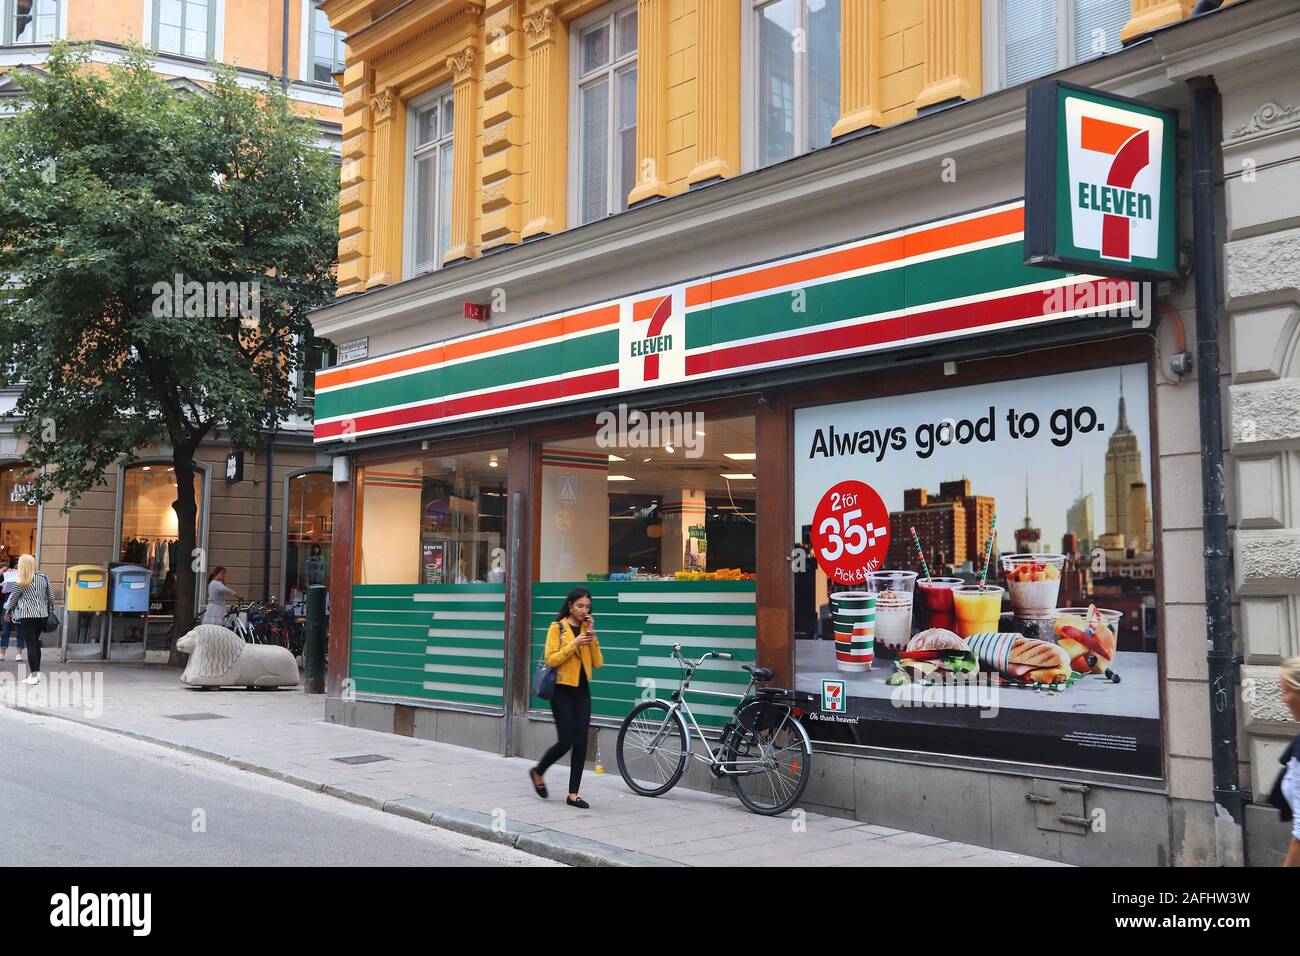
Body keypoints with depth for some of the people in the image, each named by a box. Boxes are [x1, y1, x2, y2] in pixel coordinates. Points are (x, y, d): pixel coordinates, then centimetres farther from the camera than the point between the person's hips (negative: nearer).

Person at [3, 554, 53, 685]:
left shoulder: (20, 582, -9)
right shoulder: (43, 576, 2)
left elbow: (13, 598, 3)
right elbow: (50, 595, 6)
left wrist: (8, 612, 18)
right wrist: (50, 609, 19)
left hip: (26, 615, -5)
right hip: (41, 614, 5)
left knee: (30, 644, -2)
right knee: (36, 642, 17)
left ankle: (33, 676, -4)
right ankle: (37, 671, 21)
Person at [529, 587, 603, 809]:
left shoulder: (587, 628, 10)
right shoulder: (557, 627, -5)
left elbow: (597, 663, 3)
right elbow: (551, 659, -13)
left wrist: (592, 637, -7)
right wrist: (574, 644, -20)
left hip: (582, 690, 5)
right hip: (562, 690, -5)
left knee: (580, 743, 0)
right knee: (565, 742, -7)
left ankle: (573, 794, 6)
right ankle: (538, 773, 20)